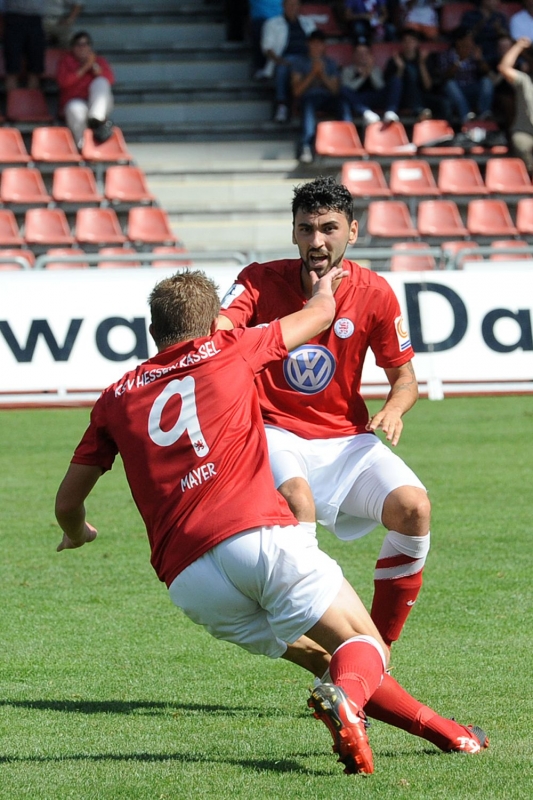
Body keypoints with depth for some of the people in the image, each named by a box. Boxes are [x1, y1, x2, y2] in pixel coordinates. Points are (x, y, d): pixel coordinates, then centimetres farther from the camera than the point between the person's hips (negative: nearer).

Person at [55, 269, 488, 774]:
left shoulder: (116, 398, 21)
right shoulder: (230, 351, 16)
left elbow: (68, 501, 27)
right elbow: (320, 315, 32)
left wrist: (76, 534, 50)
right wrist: (324, 288, 56)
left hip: (187, 581, 3)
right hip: (261, 535, -3)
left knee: (315, 649, 21)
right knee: (364, 643, -2)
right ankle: (347, 697, -37)